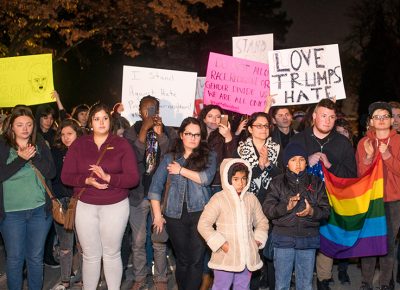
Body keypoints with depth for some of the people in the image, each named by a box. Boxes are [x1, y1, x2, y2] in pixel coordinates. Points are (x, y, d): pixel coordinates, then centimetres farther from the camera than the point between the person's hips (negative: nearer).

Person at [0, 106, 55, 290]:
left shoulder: (40, 145, 5)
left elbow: (51, 173, -2)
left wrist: (34, 157, -16)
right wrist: (21, 159, -22)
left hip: (40, 210, 2)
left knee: (36, 257, 12)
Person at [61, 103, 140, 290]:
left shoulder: (122, 145, -3)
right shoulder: (78, 145, 2)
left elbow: (133, 178, -9)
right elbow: (66, 176, -2)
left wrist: (108, 177, -23)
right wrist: (87, 180, -19)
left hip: (115, 206, -1)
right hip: (85, 206, 1)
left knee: (112, 254, 10)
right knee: (90, 255, 8)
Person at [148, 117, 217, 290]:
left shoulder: (209, 156, 5)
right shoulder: (170, 158, 8)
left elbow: (206, 178, -13)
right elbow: (155, 186, 4)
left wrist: (181, 170, -8)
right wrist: (157, 215, -2)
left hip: (200, 213, -1)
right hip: (175, 215, 2)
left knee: (196, 259, -3)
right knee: (182, 259, 12)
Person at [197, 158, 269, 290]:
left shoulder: (251, 198, 6)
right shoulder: (218, 199, -8)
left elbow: (262, 222, 18)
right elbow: (203, 224, -10)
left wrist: (258, 240, 2)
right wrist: (221, 244, -14)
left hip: (247, 256, 5)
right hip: (226, 256, -4)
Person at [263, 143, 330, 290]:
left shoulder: (316, 183, 7)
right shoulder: (277, 183, 2)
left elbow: (326, 210, 4)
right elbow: (267, 209, -5)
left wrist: (311, 211, -17)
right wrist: (286, 207, -21)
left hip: (308, 239, 2)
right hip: (283, 238, -1)